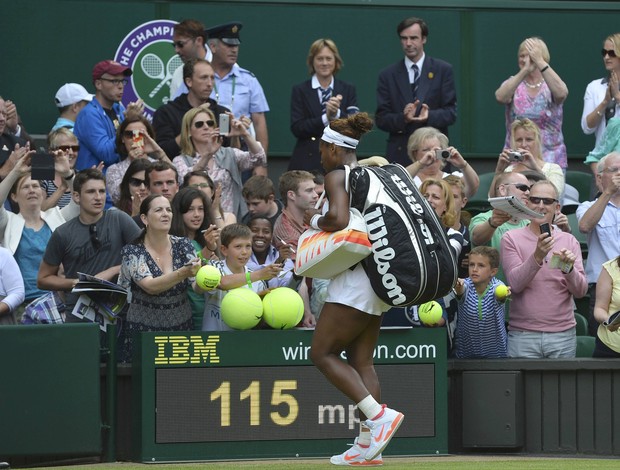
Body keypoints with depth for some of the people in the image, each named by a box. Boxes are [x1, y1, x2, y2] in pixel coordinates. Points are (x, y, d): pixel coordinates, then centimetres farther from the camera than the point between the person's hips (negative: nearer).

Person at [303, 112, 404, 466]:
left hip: (355, 278, -9)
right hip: (379, 274, 9)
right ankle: (369, 444, 3)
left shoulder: (338, 175, -9)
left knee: (323, 353, -4)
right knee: (362, 361, 8)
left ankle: (378, 415, -16)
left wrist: (316, 220, -4)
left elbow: (338, 219, -24)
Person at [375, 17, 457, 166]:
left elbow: (450, 113, 2)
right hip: (400, 154, 1)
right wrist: (403, 118, -15)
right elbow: (381, 119, 5)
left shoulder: (443, 70, 7)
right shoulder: (388, 75, 10)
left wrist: (429, 116, -18)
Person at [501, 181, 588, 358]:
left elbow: (580, 291, 2)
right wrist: (537, 257, -23)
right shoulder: (512, 238, 3)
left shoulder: (569, 241, 8)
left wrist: (569, 268, -18)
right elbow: (515, 284, -9)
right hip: (523, 335, -2)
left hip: (563, 335, 2)